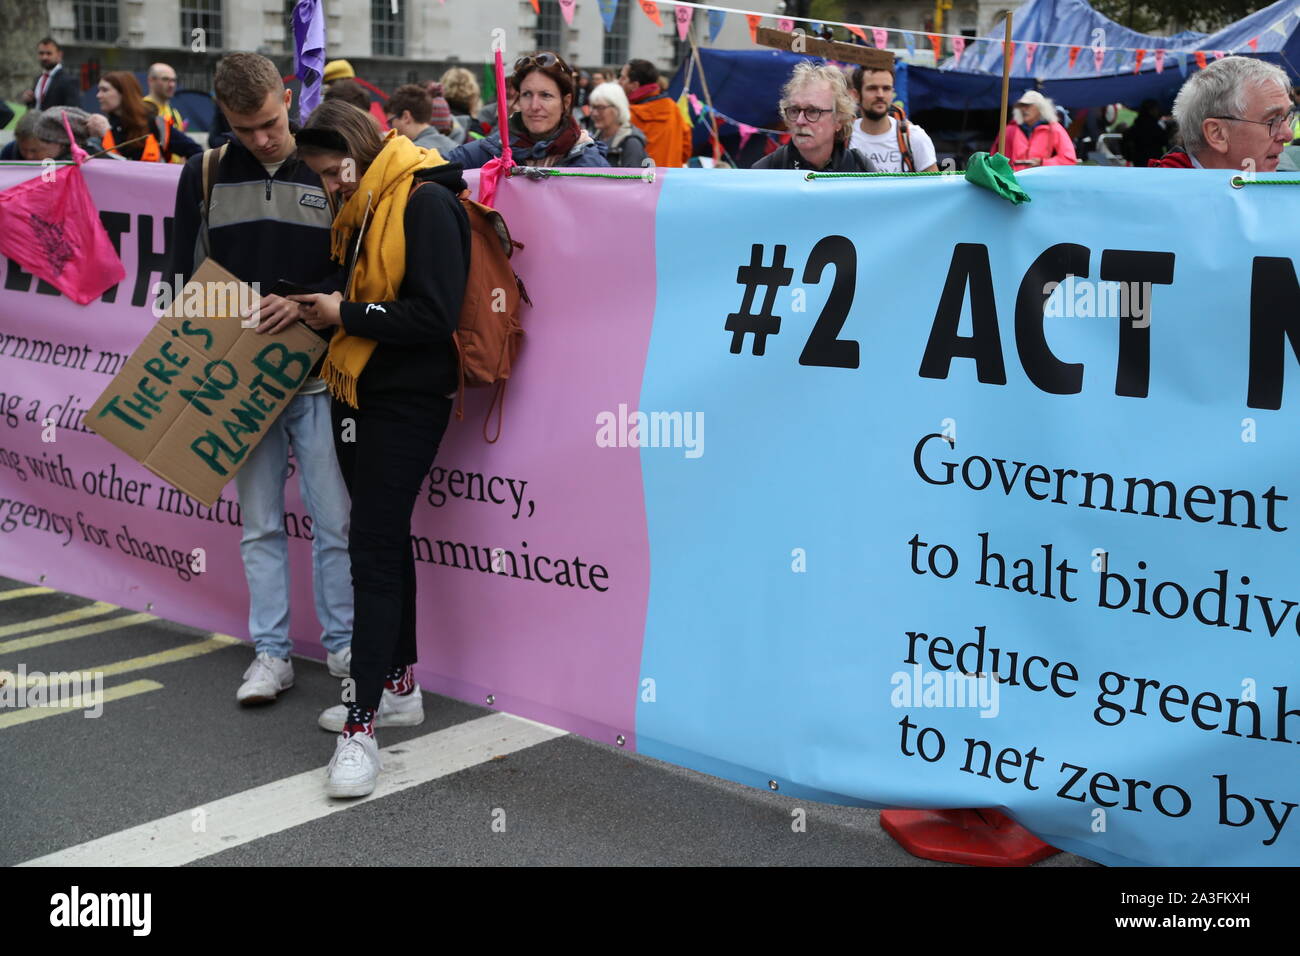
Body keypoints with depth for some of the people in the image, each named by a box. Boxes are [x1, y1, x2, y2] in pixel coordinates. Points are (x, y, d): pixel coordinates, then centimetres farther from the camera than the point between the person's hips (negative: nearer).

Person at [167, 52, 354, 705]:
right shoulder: (204, 176, 5)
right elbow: (187, 277, 10)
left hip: (316, 379, -2)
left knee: (334, 521, 1)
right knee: (259, 523, 8)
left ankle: (344, 646, 15)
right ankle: (271, 653, 16)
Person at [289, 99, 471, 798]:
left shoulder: (427, 204, -14)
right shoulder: (357, 210, 14)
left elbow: (434, 315, -20)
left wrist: (345, 314, -14)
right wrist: (317, 311, 2)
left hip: (406, 399, -9)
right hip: (357, 393, 9)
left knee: (373, 550, -12)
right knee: (384, 539, 15)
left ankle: (361, 726, -10)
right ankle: (399, 687, 28)